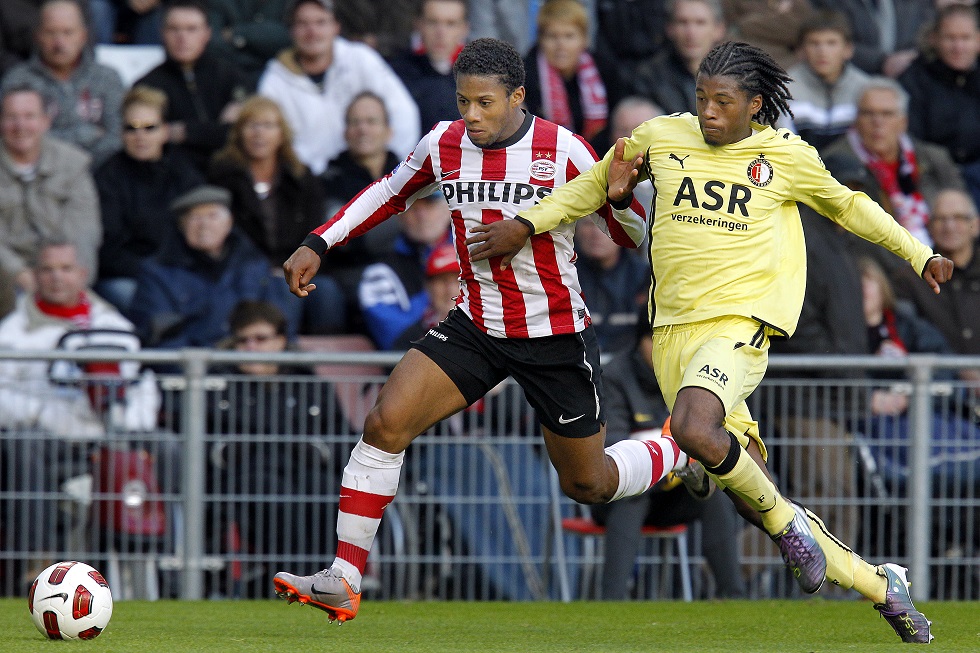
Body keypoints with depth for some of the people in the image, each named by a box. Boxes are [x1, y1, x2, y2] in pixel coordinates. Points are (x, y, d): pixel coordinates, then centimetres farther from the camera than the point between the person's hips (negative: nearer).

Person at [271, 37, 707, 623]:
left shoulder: (563, 151, -15)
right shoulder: (443, 146, -4)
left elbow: (631, 233, -5)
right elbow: (390, 194, 17)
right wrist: (317, 246, 9)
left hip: (556, 336, -3)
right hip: (475, 327, 3)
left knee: (587, 485, 9)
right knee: (386, 423, -17)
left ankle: (680, 449, 41)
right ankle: (343, 583, -15)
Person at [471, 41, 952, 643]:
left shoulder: (787, 156, 2)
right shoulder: (662, 138, 6)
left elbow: (846, 204, 20)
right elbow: (596, 185, 21)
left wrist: (921, 255, 23)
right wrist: (525, 224, 10)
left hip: (738, 323, -3)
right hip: (673, 332, 4)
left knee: (693, 430, -36)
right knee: (755, 501, 1)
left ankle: (786, 520, -11)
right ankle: (880, 584, 18)